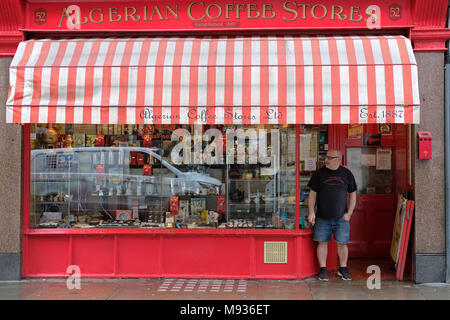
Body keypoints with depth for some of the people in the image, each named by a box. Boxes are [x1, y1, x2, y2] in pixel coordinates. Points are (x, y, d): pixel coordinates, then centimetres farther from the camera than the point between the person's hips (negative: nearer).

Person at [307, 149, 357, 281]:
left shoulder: (346, 174, 4)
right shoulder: (319, 173, 3)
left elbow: (353, 194, 9)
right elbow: (313, 193, 5)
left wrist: (349, 213, 0)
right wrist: (311, 212, -3)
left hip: (341, 217, 0)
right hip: (322, 217, 0)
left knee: (342, 243, 1)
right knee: (322, 242, 1)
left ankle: (343, 268, 17)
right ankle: (323, 269, 12)